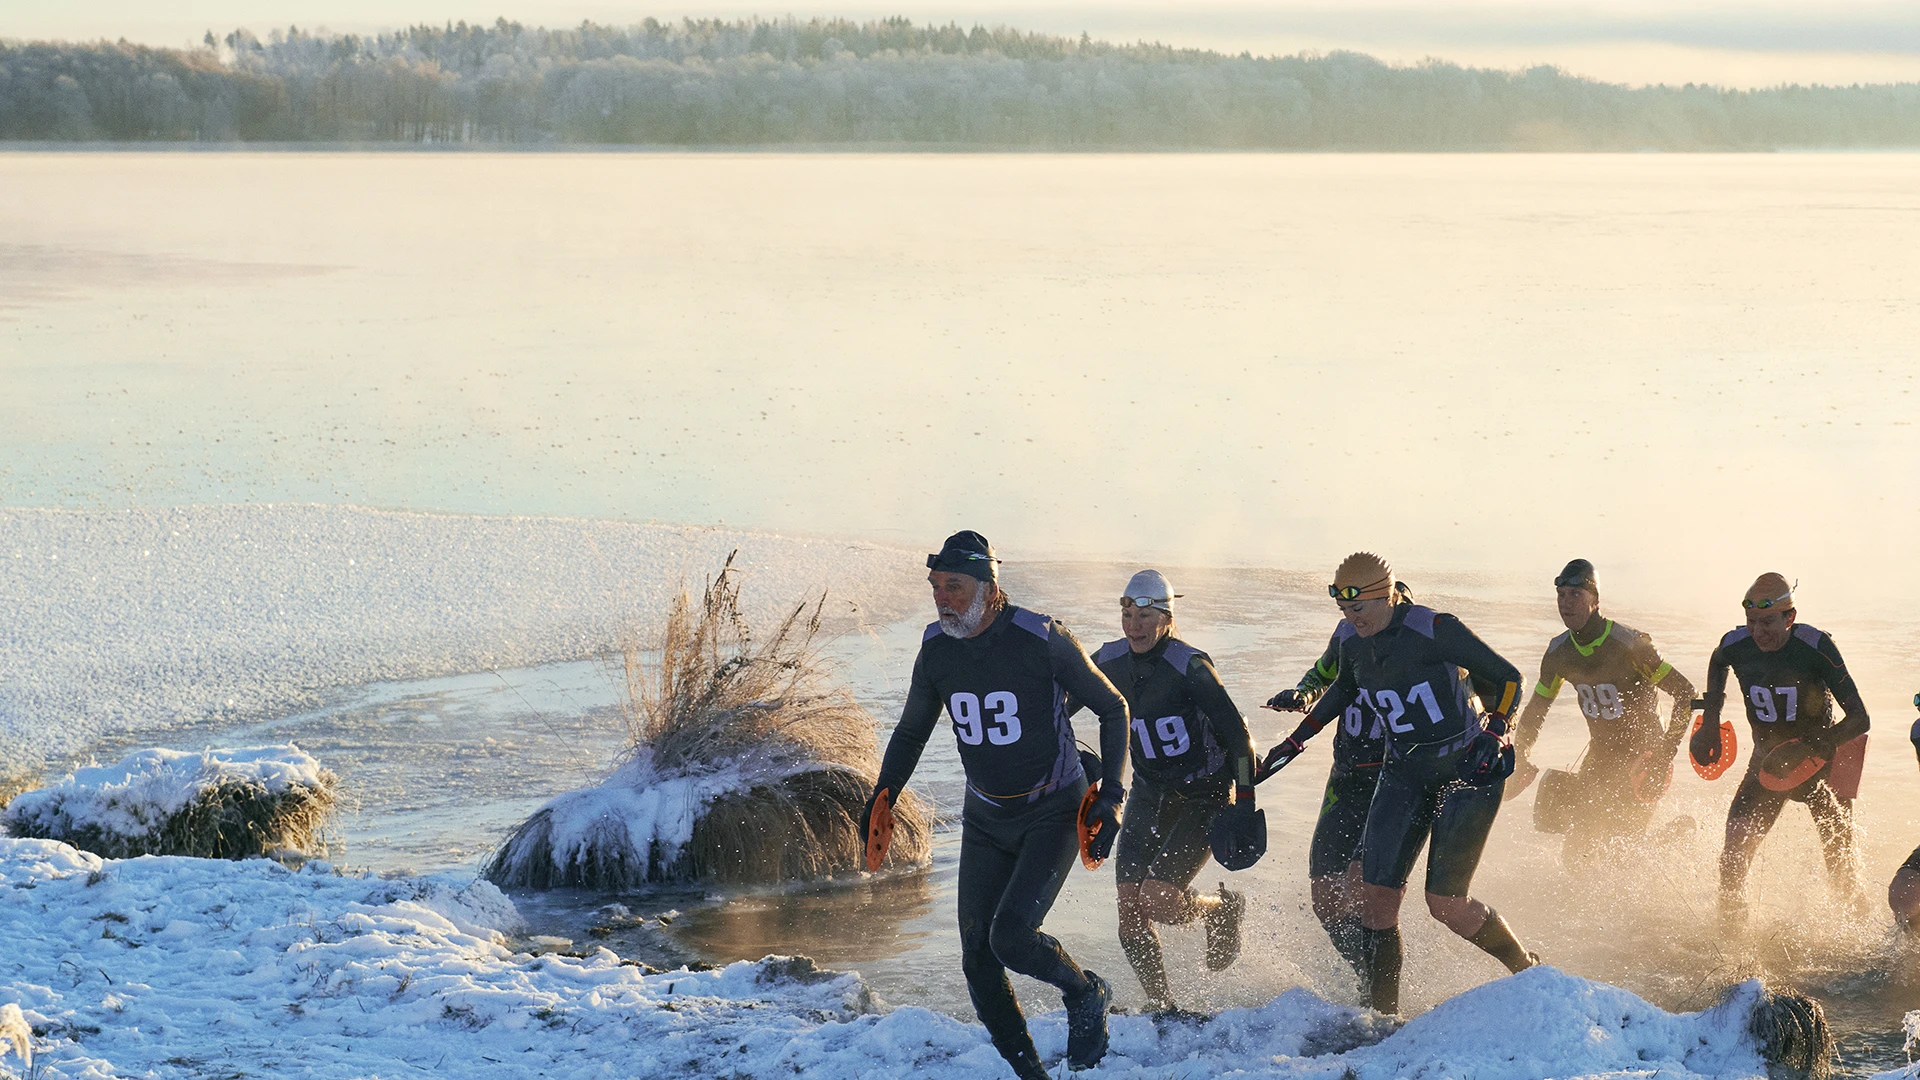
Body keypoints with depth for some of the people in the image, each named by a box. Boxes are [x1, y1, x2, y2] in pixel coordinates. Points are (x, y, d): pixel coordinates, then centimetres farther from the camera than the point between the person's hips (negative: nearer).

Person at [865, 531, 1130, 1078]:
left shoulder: (1042, 639, -19)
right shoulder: (936, 650, -4)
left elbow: (1112, 708, -6)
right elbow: (911, 732, 14)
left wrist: (1110, 796, -13)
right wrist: (881, 799, 3)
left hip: (1054, 814, -5)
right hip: (986, 821, 5)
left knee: (1010, 937, -22)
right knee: (977, 960, -2)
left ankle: (1086, 993, 8)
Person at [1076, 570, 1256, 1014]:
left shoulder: (1190, 667, -21)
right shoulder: (1110, 661, -4)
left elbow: (1238, 736, -20)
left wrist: (1244, 806, -22)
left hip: (1202, 798, -5)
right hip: (1148, 796, 5)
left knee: (1157, 899, -17)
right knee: (1130, 910, -7)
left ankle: (1222, 910, 15)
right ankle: (1162, 1008, 7)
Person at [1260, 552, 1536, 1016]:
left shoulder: (1435, 631, -20)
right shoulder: (1353, 646, -1)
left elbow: (1507, 679, -11)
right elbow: (1344, 689, 23)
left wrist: (1494, 735, -24)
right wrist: (1297, 739, 22)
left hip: (1467, 771, -6)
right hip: (1405, 776, 6)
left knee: (1445, 903, -11)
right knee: (1376, 898, -7)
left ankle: (1525, 967, 15)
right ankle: (1382, 1013, 3)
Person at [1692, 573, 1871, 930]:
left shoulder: (1815, 647, -25)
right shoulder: (1736, 644, -14)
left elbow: (1859, 717, -27)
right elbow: (1717, 663, 16)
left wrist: (1810, 749, -39)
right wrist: (1710, 720, 8)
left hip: (1820, 762, -3)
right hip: (1767, 760, 3)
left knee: (1841, 866, 4)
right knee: (1733, 858, -13)